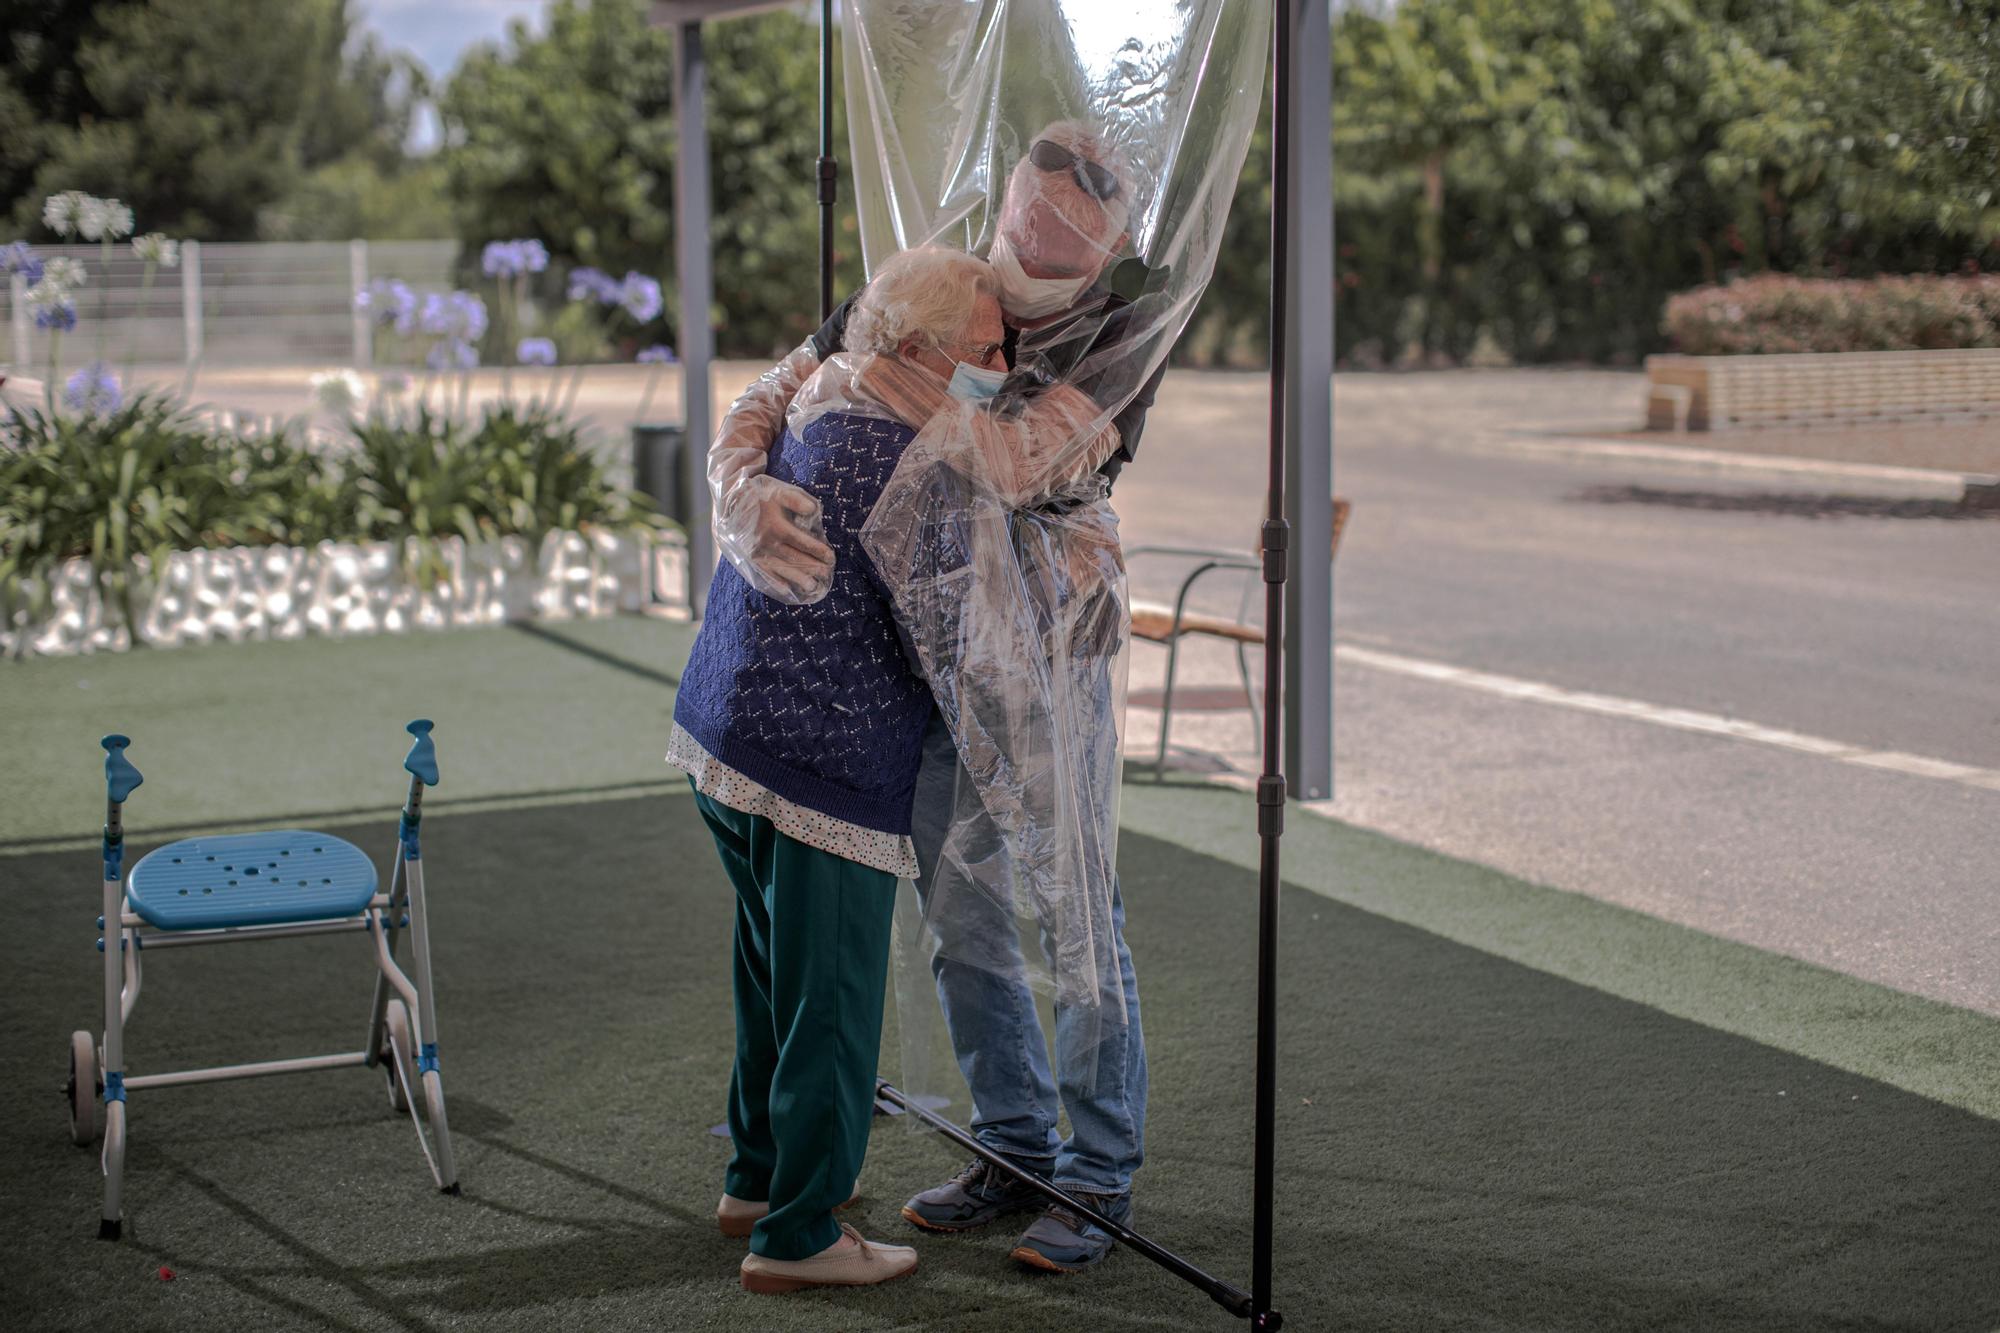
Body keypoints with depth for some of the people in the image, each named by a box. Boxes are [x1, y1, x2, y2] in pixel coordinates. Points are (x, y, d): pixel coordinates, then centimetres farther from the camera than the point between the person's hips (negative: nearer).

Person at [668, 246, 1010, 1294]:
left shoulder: (811, 401, 6)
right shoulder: (905, 464, -21)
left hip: (719, 734, 9)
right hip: (821, 768, -9)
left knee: (775, 975, 23)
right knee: (832, 1002, 4)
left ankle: (760, 1177, 38)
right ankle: (797, 1236, 14)